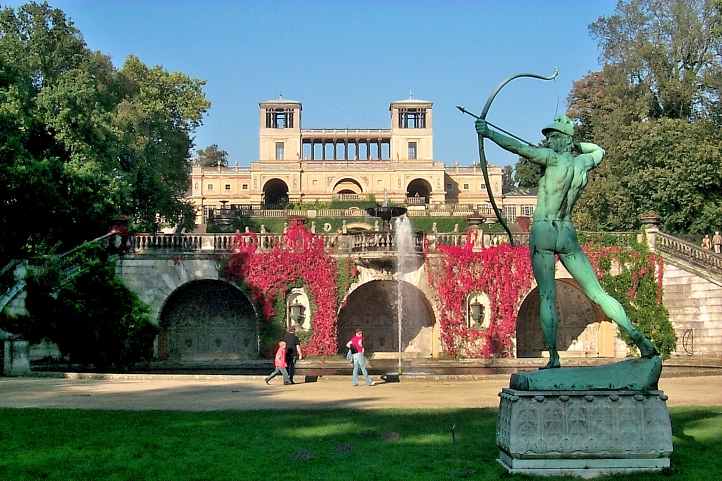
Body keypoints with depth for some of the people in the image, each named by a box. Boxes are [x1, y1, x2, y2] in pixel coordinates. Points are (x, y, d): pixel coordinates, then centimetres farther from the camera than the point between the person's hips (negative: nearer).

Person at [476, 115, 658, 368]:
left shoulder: (554, 159, -7)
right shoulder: (582, 162, 10)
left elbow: (518, 147, -16)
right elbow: (599, 150, 33)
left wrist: (488, 133, -15)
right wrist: (574, 144, 25)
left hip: (543, 232, -5)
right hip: (568, 234, 6)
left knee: (547, 297, -6)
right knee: (598, 293, 5)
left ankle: (553, 359, -9)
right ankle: (638, 338, -3)